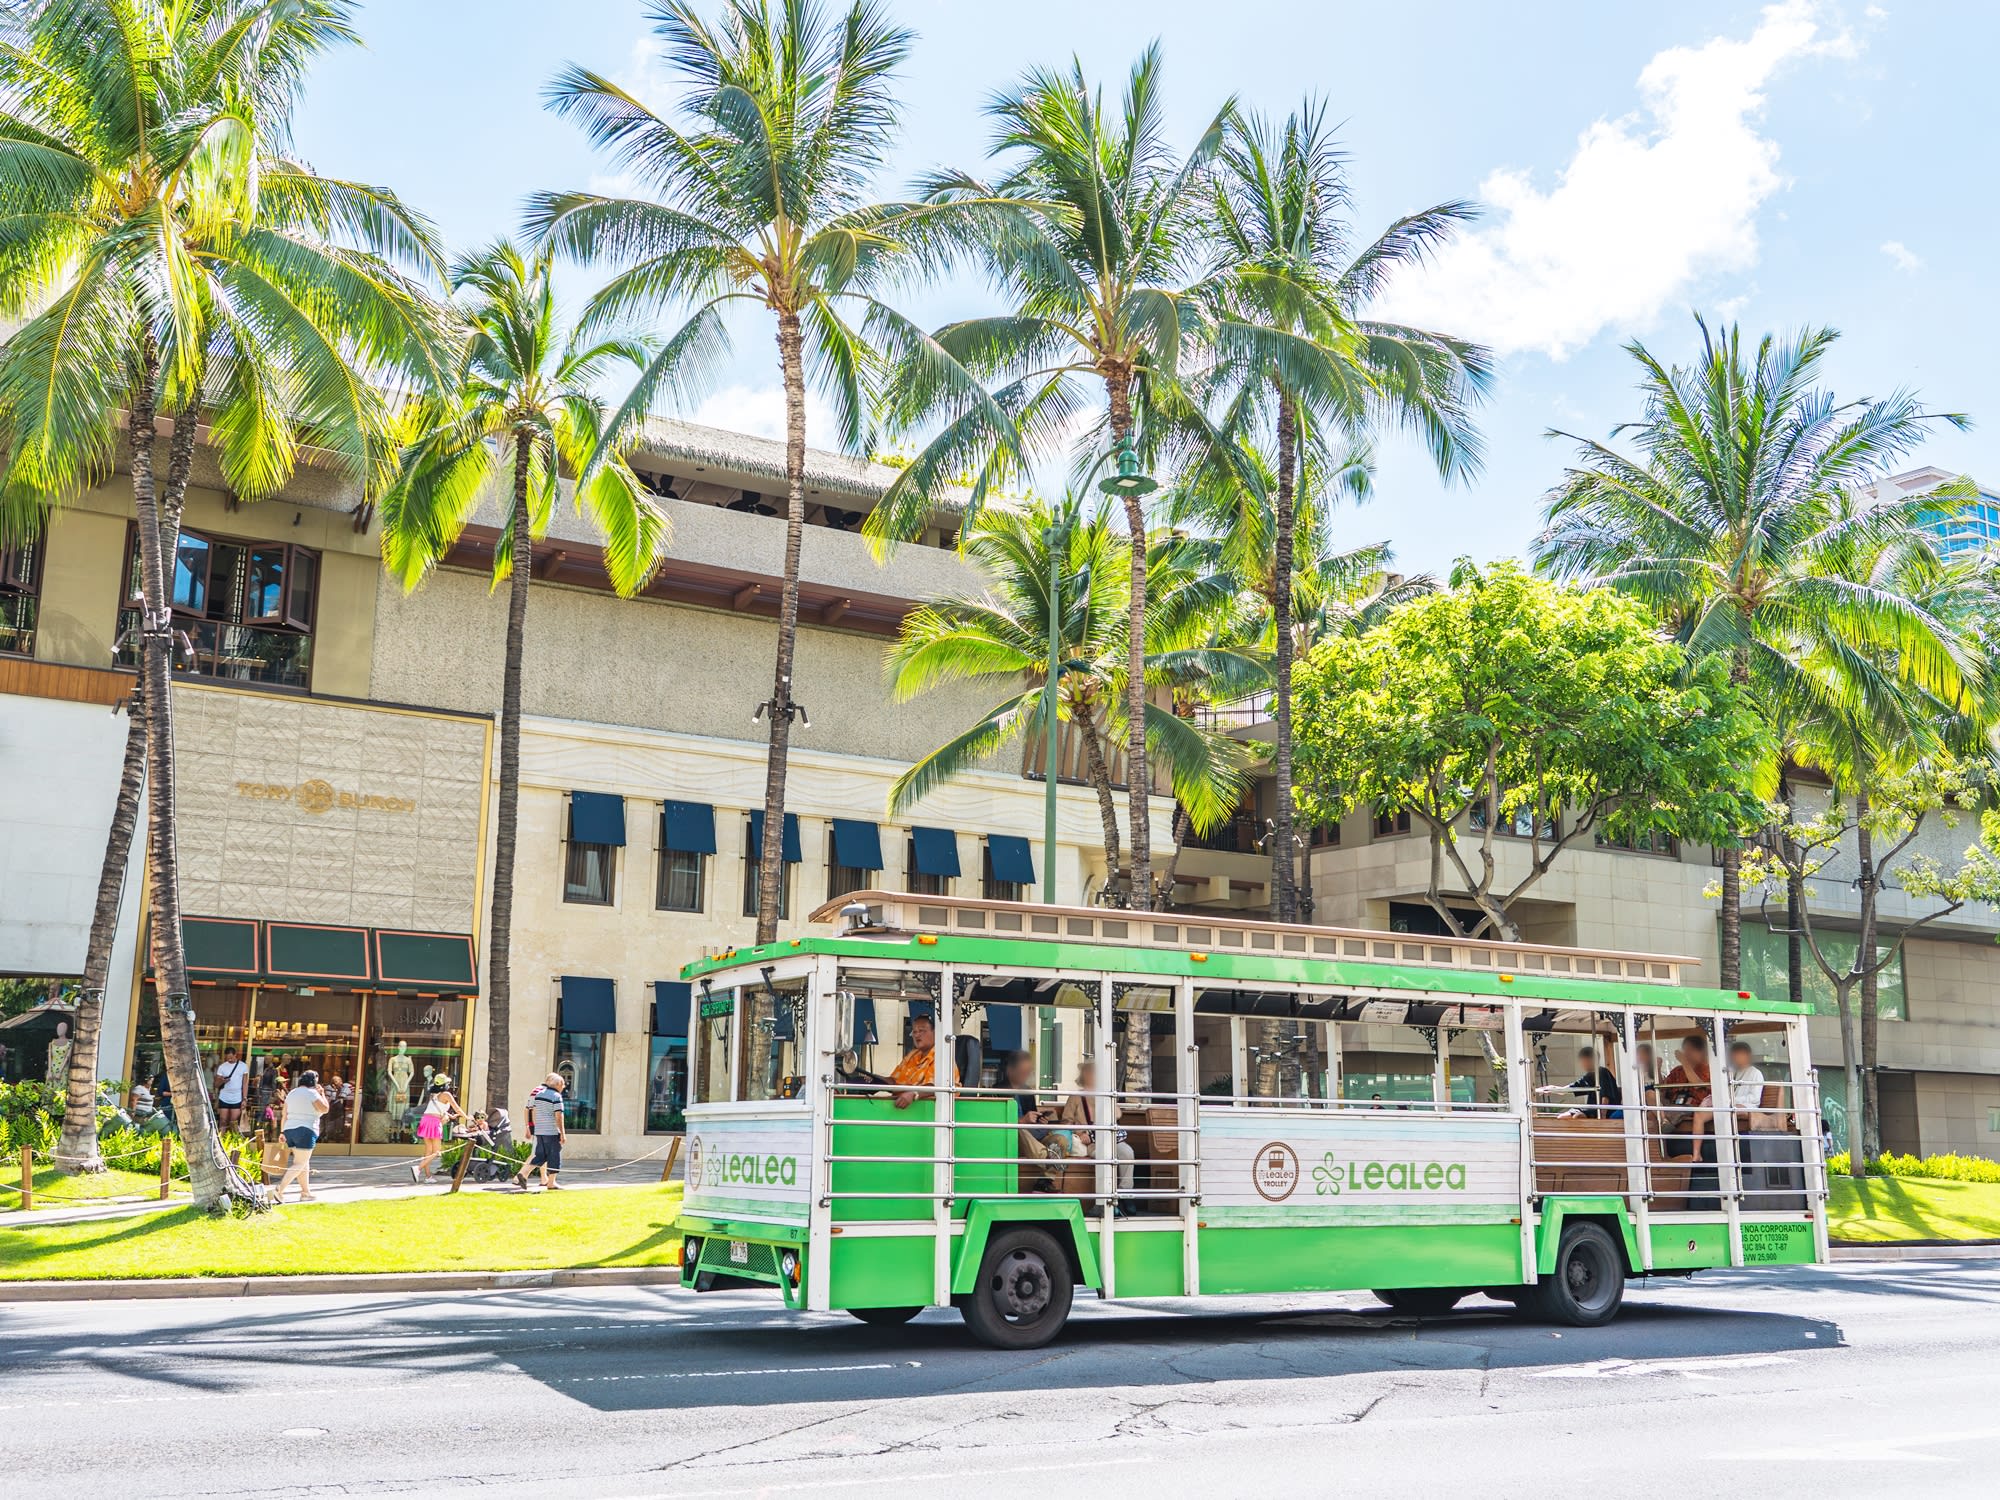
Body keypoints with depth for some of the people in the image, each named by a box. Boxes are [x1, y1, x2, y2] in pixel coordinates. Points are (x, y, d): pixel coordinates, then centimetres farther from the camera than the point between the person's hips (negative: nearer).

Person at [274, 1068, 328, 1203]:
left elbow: (285, 1114, 15)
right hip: (306, 1131, -8)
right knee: (299, 1164, -8)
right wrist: (322, 1094, 4)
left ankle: (306, 1192, 20)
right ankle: (280, 1189, -21)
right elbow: (324, 1109, -9)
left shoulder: (291, 1093, 15)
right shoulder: (311, 1093, -7)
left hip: (290, 1130, 8)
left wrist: (283, 1132, 19)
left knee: (304, 1162, 17)